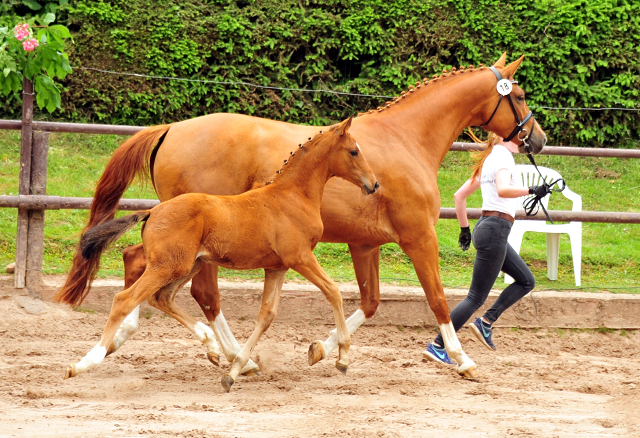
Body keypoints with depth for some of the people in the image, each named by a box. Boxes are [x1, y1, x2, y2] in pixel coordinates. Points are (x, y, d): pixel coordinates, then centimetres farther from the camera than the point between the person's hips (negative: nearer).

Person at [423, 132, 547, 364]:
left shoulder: (487, 160, 16)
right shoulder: (503, 156, -11)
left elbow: (459, 195, 21)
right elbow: (503, 189, -32)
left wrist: (464, 228, 27)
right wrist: (530, 191, -42)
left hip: (486, 225, 10)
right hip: (496, 230, -10)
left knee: (526, 280, 18)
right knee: (476, 297, -6)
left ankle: (486, 322, 9)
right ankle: (437, 346, -5)